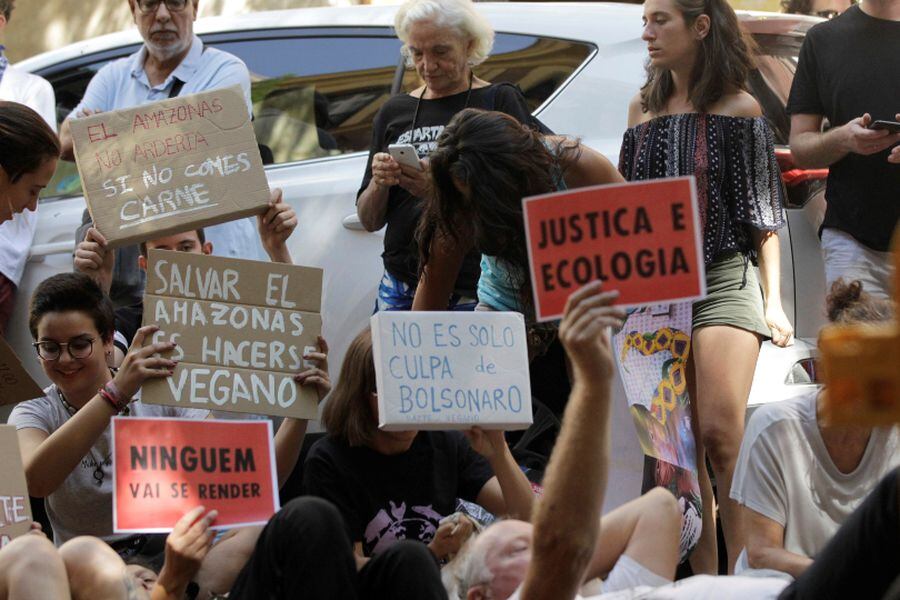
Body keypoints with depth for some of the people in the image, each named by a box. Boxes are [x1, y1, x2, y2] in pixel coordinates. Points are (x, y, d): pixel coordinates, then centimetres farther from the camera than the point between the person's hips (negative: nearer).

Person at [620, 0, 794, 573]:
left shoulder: (739, 110, 0)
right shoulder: (643, 110, 12)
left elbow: (763, 214, 1)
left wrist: (774, 300, -5)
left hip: (725, 281, -4)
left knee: (721, 436, -16)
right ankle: (701, 579, 7)